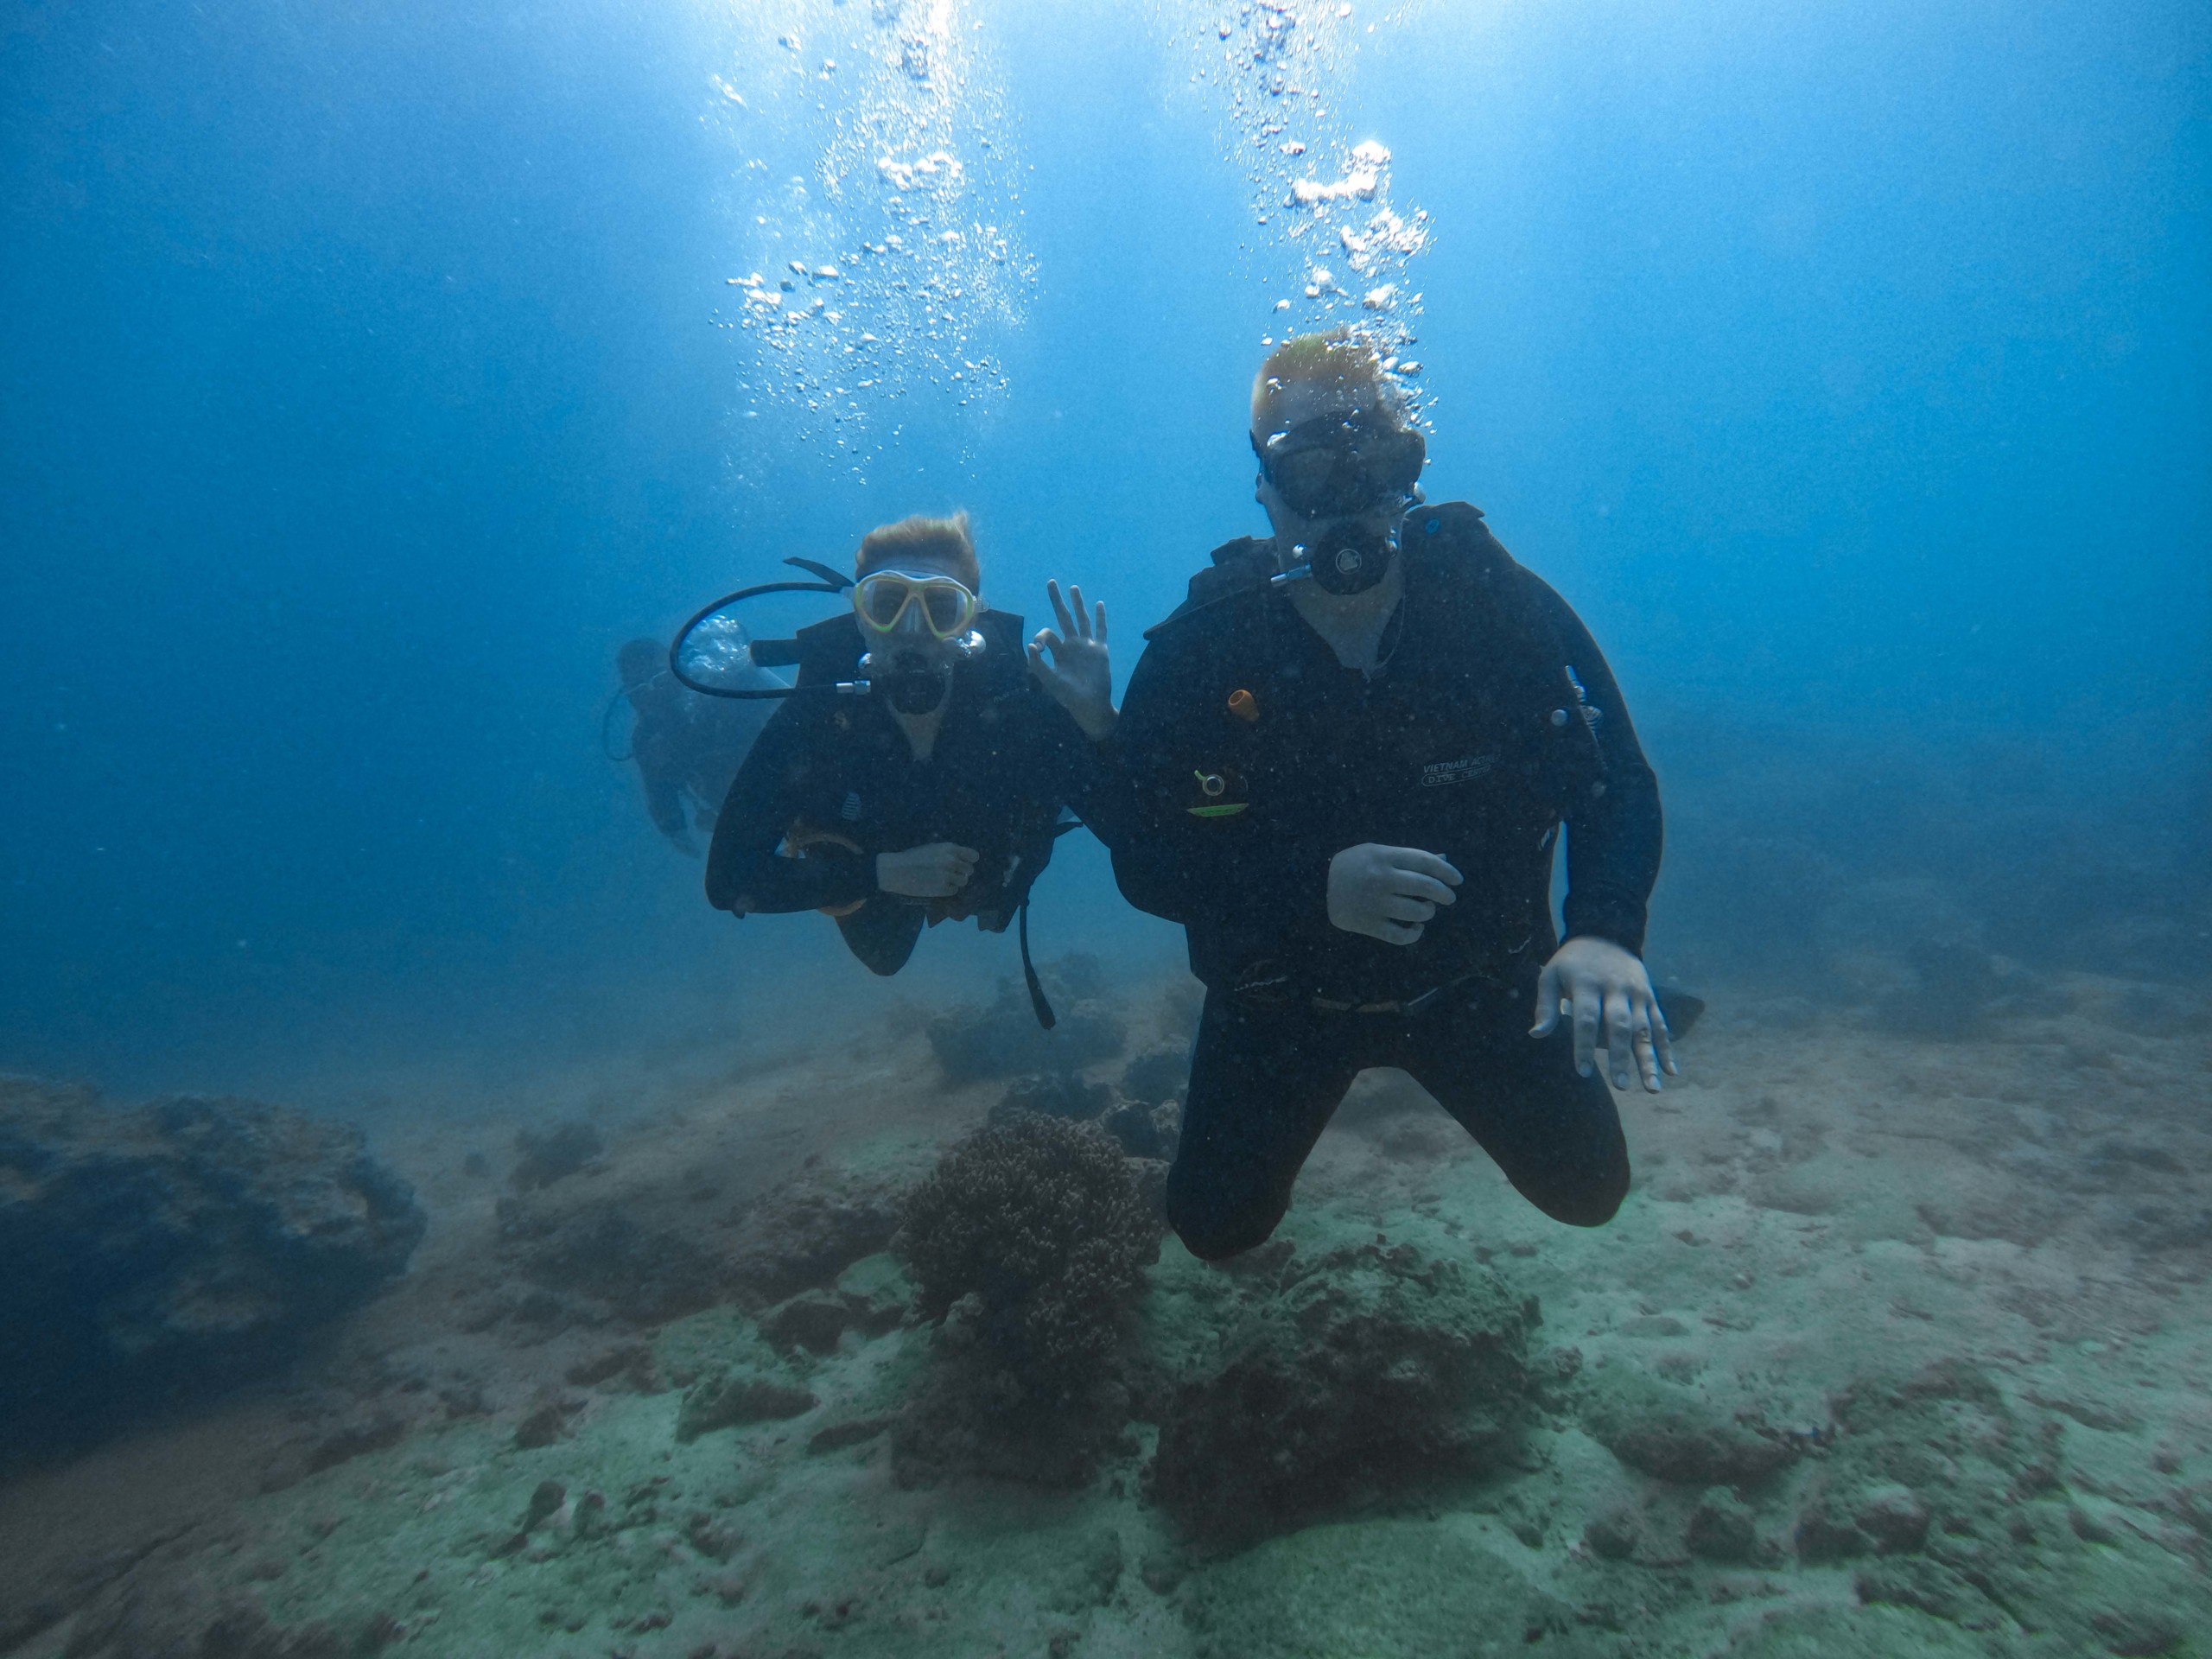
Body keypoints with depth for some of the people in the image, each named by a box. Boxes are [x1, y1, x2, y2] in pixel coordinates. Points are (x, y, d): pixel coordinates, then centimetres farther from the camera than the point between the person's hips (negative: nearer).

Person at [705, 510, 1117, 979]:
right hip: (872, 880, 0)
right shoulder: (813, 718, -38)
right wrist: (884, 873, -42)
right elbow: (728, 880, -36)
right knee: (883, 957, 32)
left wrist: (1098, 721, -57)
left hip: (986, 882, 1)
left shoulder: (1020, 702, -38)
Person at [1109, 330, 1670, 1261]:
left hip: (1478, 973, 1)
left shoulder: (1501, 604, -15)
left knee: (1587, 1191, 12)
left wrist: (1604, 935, -32)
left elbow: (1615, 782, -12)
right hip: (1284, 994, -1)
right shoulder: (1198, 650, -18)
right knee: (1218, 1229, 6)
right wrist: (1316, 885, -35)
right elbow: (1144, 859, -19)